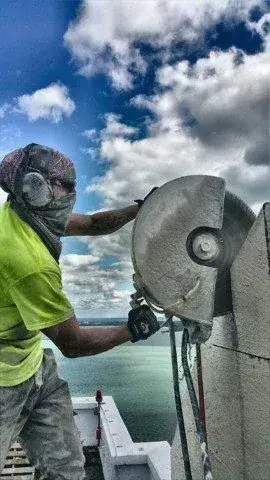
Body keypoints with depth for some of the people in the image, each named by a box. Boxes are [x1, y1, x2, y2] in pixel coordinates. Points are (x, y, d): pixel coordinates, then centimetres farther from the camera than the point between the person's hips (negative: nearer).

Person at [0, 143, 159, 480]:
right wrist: (132, 331, -13)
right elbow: (72, 343, -24)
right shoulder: (28, 261, -33)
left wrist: (138, 208, -3)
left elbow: (91, 224, 6)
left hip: (33, 367, 8)